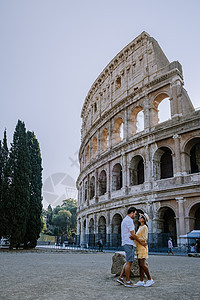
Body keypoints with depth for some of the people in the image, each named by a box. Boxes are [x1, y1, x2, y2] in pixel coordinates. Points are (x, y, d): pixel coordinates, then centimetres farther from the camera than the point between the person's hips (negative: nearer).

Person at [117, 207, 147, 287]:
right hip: (129, 244, -10)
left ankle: (120, 278, 14)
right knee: (129, 262, -6)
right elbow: (133, 234, -17)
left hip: (126, 243, 10)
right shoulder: (129, 220, -14)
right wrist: (141, 242, -9)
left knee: (128, 262, 13)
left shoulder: (125, 220, 19)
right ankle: (127, 282, -1)